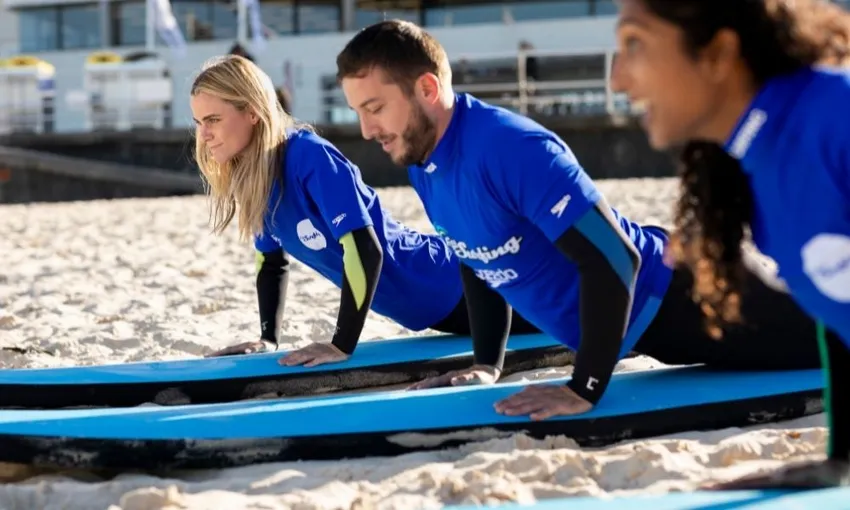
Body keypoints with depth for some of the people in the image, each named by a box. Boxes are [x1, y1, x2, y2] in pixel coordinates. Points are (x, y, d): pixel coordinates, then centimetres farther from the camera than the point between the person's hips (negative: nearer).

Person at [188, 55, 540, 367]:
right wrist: (267, 339, 1)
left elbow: (365, 250, -33)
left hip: (447, 289, -8)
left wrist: (342, 345, -32)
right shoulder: (252, 177, -4)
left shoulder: (310, 156, -30)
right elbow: (272, 262, 10)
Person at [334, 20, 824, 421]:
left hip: (679, 296, -8)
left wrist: (584, 389, -33)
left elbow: (612, 257, -34)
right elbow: (478, 261, 14)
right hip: (646, 319, 8)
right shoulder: (422, 164, -3)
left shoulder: (509, 146, -31)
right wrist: (486, 365, 6)